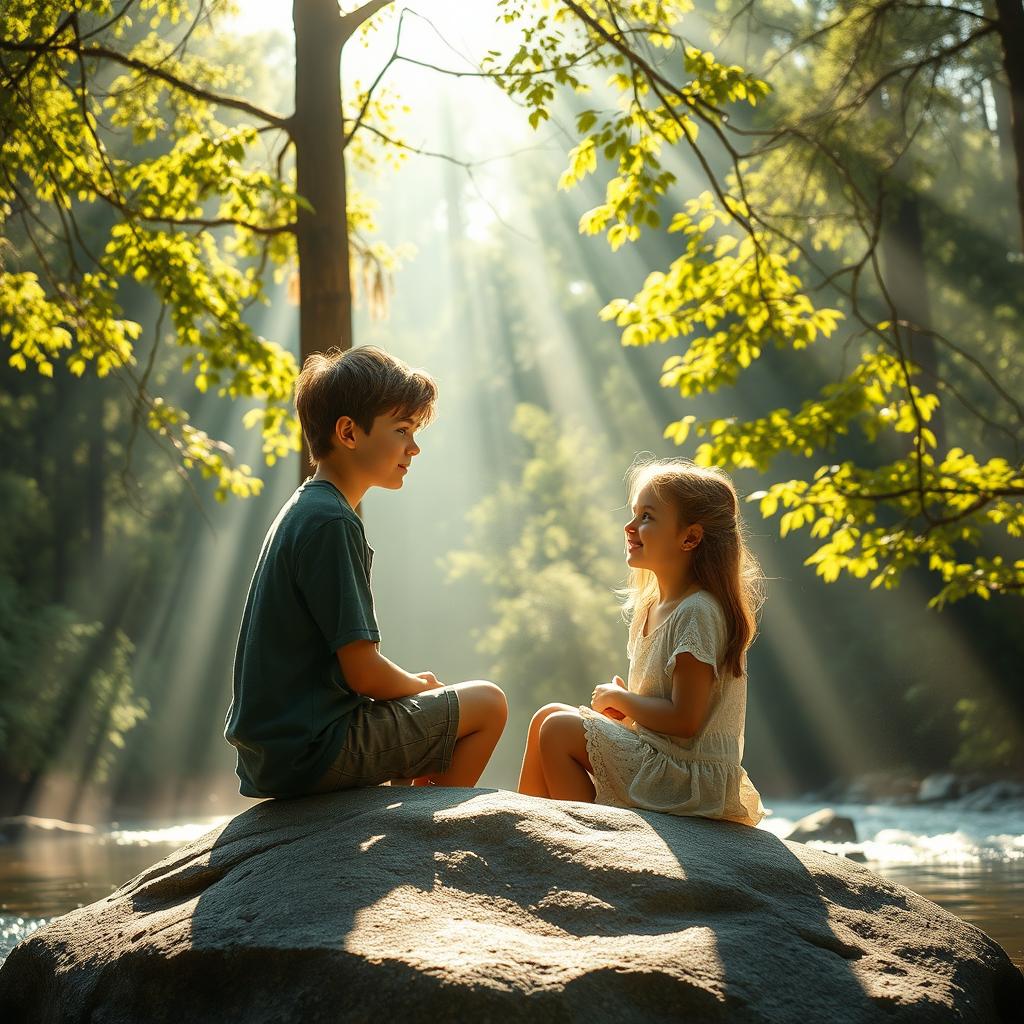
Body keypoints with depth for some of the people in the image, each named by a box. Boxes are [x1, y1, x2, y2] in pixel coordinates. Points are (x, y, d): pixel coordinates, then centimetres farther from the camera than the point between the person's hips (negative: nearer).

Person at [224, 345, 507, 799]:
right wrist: (418, 685, 0)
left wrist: (411, 684, 10)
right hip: (312, 751, -10)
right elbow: (363, 672, -19)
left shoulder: (301, 510, 13)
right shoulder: (332, 522, -18)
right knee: (487, 704, 1)